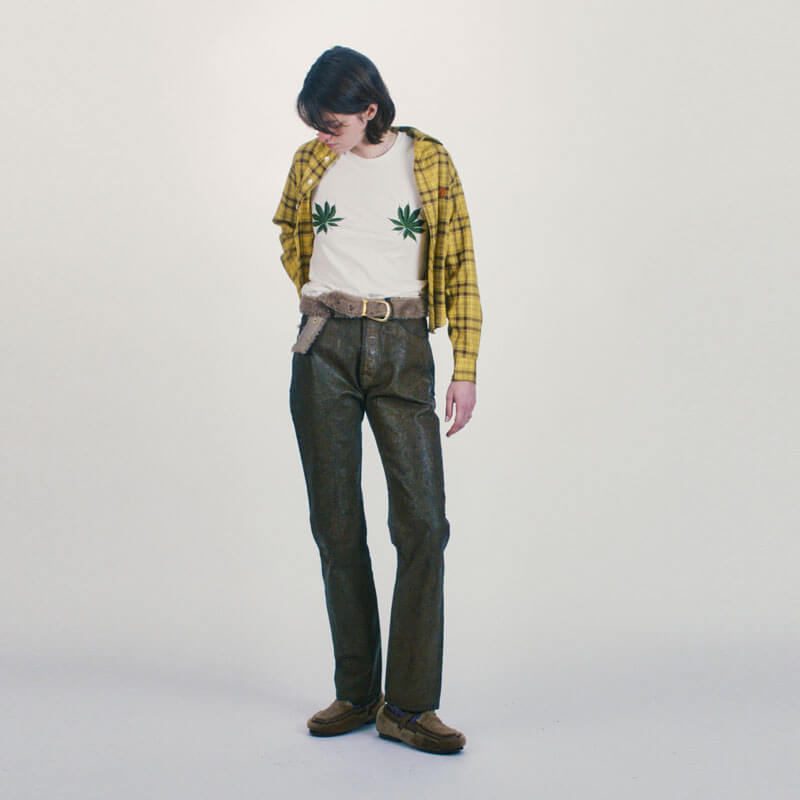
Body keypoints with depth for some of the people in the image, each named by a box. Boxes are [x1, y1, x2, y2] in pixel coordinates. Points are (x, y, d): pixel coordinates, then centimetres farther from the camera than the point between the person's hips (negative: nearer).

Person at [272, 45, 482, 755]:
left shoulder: (428, 161, 2)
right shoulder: (312, 161, 8)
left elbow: (459, 266, 0)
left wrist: (465, 369, -5)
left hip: (403, 349, -2)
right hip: (324, 349, 2)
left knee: (423, 522, -9)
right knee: (337, 526, 3)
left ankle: (409, 705, 1)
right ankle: (356, 693, 17)